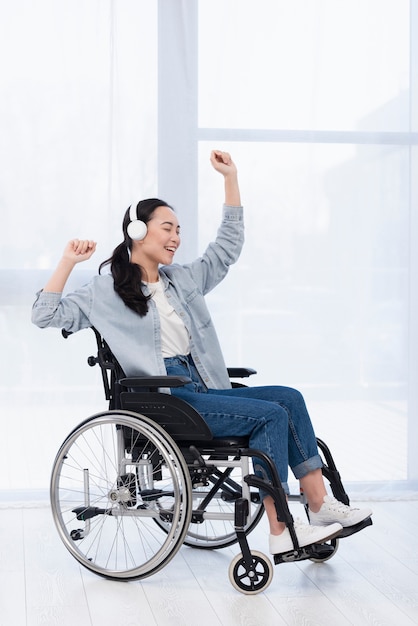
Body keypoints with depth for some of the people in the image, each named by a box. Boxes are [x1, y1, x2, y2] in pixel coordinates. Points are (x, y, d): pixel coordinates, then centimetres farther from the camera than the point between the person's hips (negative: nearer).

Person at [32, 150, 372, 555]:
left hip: (201, 388, 7)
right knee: (270, 415, -21)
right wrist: (68, 262, -10)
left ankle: (320, 506, -13)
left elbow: (228, 246, 24)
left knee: (289, 398, -13)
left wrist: (231, 178, 21)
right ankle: (280, 534, -21)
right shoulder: (108, 290, 2)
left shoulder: (184, 279, 20)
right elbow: (46, 316, -3)